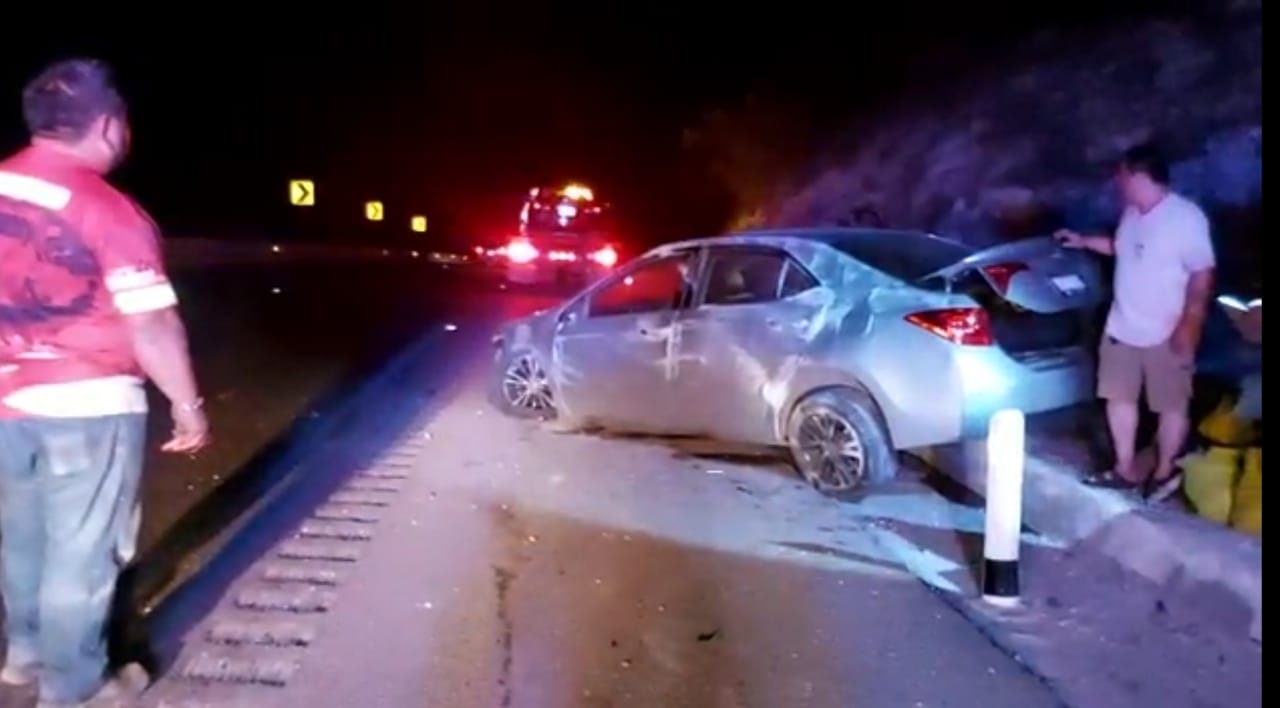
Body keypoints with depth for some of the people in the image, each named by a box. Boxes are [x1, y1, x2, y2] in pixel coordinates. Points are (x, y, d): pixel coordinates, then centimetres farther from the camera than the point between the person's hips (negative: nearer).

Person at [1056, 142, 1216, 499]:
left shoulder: (1186, 217, -18)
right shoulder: (1132, 212, 5)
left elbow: (1203, 274, -19)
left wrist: (1189, 325, -21)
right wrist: (1083, 241, 22)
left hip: (1166, 335, -7)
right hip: (1122, 328, 8)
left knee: (1171, 406, 8)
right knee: (1119, 398, 13)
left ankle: (1164, 472, 24)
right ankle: (1125, 470, 26)